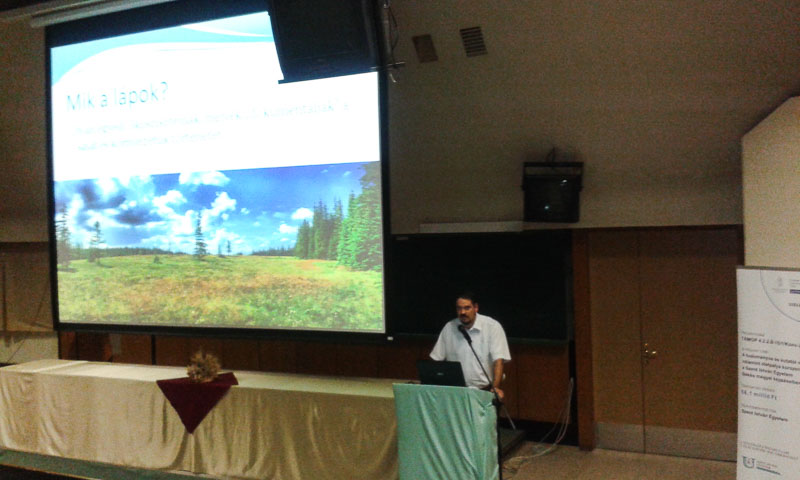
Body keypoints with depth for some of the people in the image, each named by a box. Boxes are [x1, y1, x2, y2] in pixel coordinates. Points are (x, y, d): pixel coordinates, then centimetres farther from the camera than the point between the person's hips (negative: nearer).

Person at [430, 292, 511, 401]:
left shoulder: (493, 326, -4)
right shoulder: (449, 328, 7)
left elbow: (498, 361, -10)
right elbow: (436, 359, 9)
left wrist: (495, 387, -22)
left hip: (484, 390, -2)